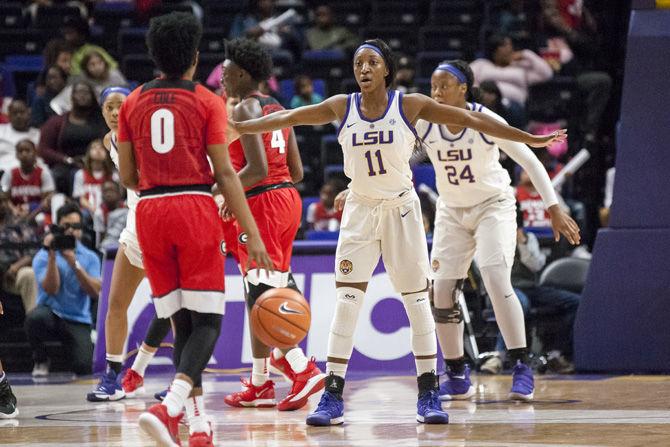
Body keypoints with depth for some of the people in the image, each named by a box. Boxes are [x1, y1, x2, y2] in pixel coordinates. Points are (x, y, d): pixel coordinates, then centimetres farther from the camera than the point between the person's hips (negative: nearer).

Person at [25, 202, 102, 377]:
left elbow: (95, 292, -10)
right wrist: (52, 256, -24)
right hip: (50, 314, -1)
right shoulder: (43, 256, -3)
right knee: (35, 317, -37)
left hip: (77, 320, 1)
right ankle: (40, 361, -7)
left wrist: (75, 264, -21)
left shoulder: (90, 257, 3)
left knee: (84, 367, -22)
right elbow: (51, 289, -16)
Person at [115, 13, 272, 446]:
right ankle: (171, 405, -25)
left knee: (182, 321, 11)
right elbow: (225, 173, -6)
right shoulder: (208, 101, -1)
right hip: (196, 208, -4)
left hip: (150, 212, 4)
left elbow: (127, 176, 12)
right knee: (207, 320, -2)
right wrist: (253, 235, -5)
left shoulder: (132, 103, 10)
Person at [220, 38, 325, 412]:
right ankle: (260, 384, 16)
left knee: (264, 296, -9)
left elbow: (257, 168, -22)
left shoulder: (245, 111, -11)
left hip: (262, 202, -9)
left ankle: (303, 369, -20)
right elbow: (297, 172, 16)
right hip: (288, 197, 9)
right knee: (259, 295, 13)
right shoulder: (277, 109, 16)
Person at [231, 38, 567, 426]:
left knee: (417, 300, 2)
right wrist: (235, 129, -2)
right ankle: (332, 397, -5)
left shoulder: (409, 105, -8)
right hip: (360, 209, 1)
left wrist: (530, 139, -8)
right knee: (347, 302, -6)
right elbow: (287, 118, 1)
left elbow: (468, 119, -8)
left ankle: (429, 395, 9)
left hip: (401, 209, -1)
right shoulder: (342, 107, -2)